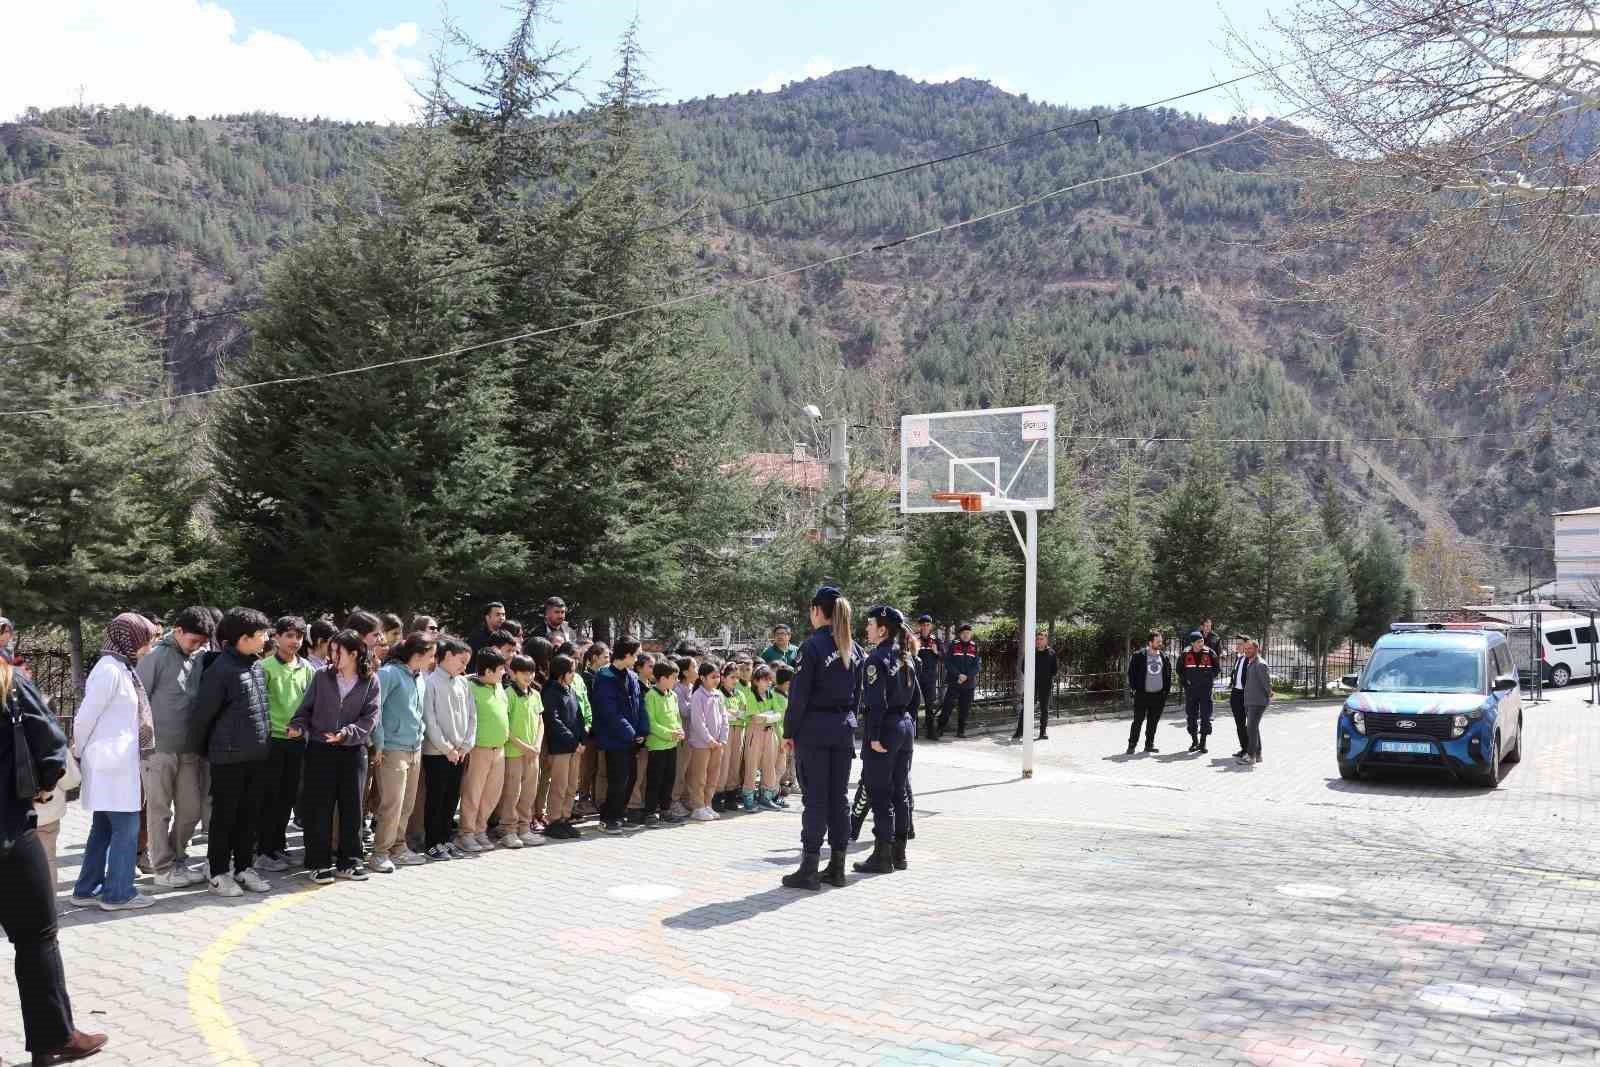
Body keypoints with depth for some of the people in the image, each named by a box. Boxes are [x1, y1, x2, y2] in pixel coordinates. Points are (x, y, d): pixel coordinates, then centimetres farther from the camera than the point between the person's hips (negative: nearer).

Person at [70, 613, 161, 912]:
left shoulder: (122, 668, 13)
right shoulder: (110, 670, -16)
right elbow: (86, 717, -15)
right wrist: (79, 755, -2)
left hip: (118, 761, 9)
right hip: (111, 762, -9)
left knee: (104, 827, 14)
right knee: (126, 826, -3)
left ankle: (87, 889, 22)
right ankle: (118, 893, 4)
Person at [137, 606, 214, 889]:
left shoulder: (201, 658, 5)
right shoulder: (156, 657, -9)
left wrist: (201, 741, 6)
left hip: (190, 749, 5)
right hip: (158, 748, -5)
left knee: (191, 810, 9)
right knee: (160, 811, 4)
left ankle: (177, 859, 25)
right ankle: (163, 868, 14)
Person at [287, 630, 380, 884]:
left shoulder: (371, 681, -2)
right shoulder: (322, 676, 1)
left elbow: (370, 717, -7)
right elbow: (306, 708, 5)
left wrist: (347, 733, -21)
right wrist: (298, 726, -13)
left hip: (353, 751, 0)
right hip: (320, 749, 0)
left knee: (352, 806, 7)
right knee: (320, 808, 1)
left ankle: (348, 861, 17)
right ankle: (320, 863, 9)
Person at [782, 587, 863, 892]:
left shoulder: (813, 645, -12)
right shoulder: (853, 649, 8)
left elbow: (800, 693, -12)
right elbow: (858, 693, 12)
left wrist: (789, 730, -6)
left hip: (814, 728, -6)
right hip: (844, 728, 6)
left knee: (815, 798, -3)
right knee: (839, 796, 10)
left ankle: (809, 870, 0)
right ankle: (837, 866, 15)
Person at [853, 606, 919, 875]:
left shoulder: (877, 658, -13)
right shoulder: (906, 657, 11)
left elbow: (876, 702, -19)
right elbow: (915, 697, 15)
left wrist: (874, 736, -18)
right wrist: (911, 729, 19)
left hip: (885, 728, -8)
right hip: (906, 725, 8)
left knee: (880, 793, -2)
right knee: (901, 790, 12)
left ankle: (882, 856, 0)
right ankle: (898, 853, 18)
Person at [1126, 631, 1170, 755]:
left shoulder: (1163, 657, 7)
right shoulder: (1139, 656, -7)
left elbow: (1168, 673, 15)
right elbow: (1131, 672, -3)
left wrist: (1166, 689, 8)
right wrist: (1134, 688, -7)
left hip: (1158, 695, 4)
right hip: (1142, 694, -4)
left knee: (1154, 721, 9)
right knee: (1138, 721, -3)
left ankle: (1149, 744, 19)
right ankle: (1131, 745, 4)